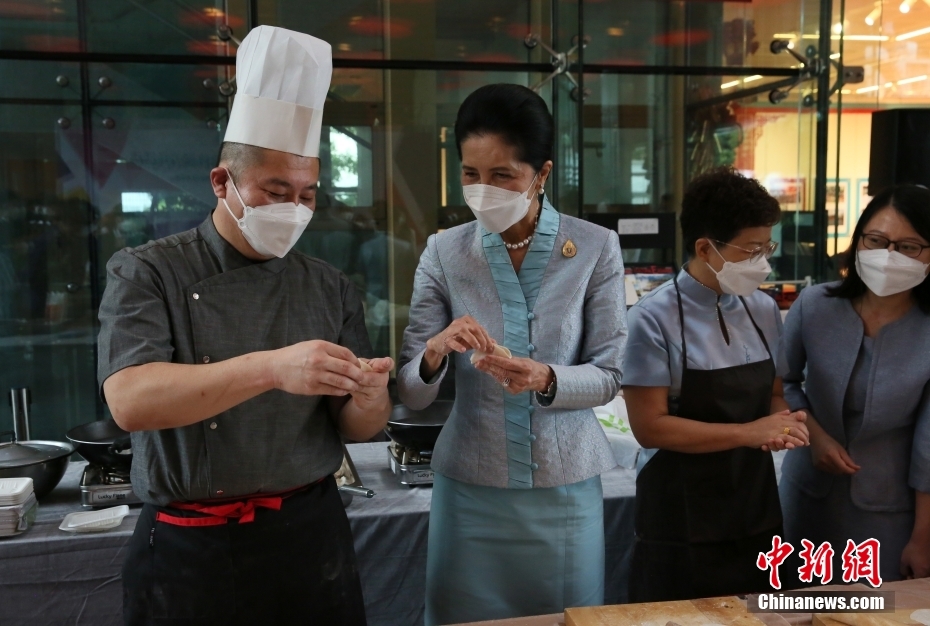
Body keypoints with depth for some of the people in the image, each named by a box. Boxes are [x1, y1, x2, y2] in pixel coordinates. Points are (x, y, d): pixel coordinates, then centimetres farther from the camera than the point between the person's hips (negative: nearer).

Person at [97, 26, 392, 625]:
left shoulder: (331, 288, 2)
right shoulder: (146, 273, -6)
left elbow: (360, 429, 5)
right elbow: (130, 400, -21)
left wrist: (368, 401, -19)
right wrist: (270, 368, -33)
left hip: (312, 537, 3)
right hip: (191, 554, -3)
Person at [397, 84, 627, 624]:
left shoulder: (596, 248, -6)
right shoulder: (444, 253, -4)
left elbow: (609, 375, -5)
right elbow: (411, 393, -5)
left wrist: (546, 379, -25)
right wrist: (435, 354, -26)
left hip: (566, 485, 0)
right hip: (470, 486, 1)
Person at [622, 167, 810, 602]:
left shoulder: (764, 311, 3)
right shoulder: (654, 318, -16)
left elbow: (773, 394, 14)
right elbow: (649, 427, -18)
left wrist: (781, 422, -9)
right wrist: (749, 432, -21)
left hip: (756, 512, 6)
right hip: (679, 523, -5)